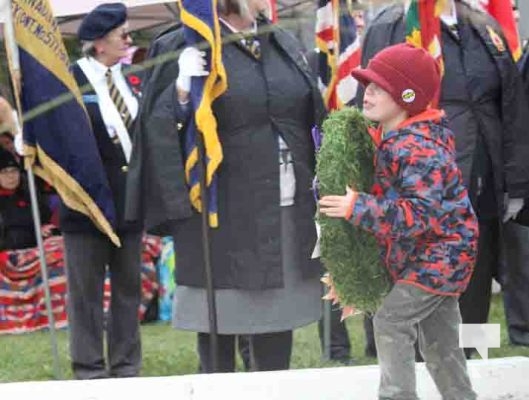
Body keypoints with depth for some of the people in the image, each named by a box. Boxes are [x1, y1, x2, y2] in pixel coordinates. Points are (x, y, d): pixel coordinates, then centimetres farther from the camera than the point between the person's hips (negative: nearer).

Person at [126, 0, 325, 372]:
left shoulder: (284, 44, 11)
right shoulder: (186, 48, -6)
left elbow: (313, 121, 14)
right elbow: (158, 129, -9)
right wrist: (182, 92, -28)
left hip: (289, 214, 5)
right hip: (222, 217, -5)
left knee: (278, 320, 9)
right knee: (219, 321, 1)